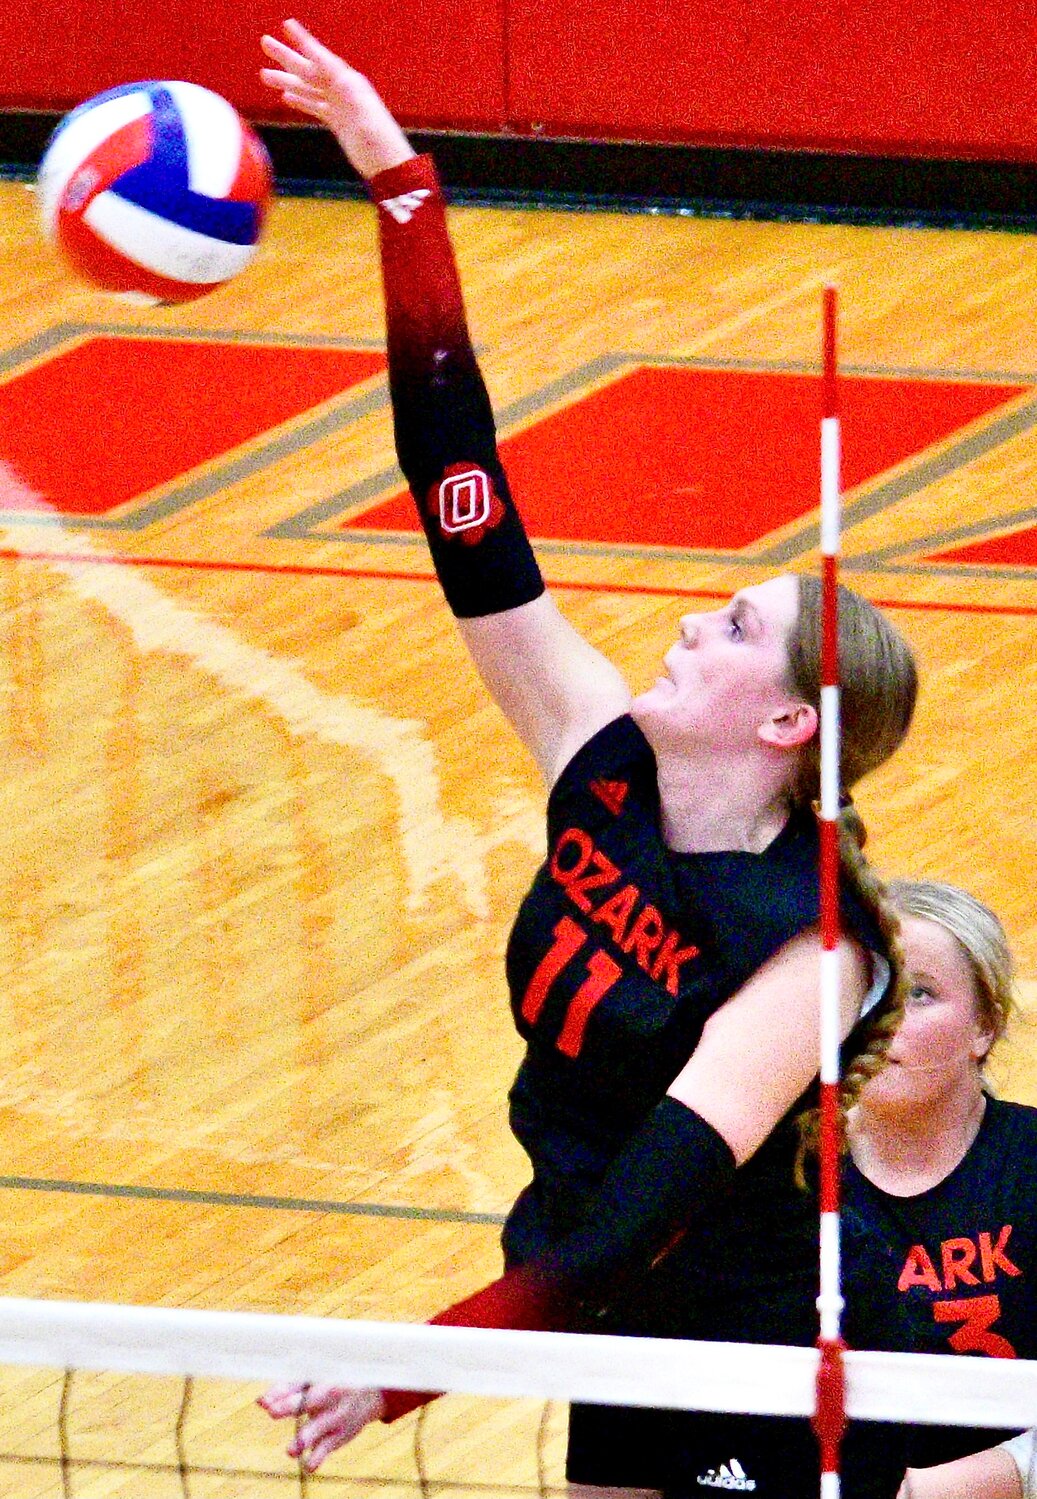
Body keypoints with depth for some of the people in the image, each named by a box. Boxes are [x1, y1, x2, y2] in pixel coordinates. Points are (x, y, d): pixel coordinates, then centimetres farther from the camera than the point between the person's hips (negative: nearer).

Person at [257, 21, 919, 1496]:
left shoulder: (803, 946, -23)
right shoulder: (607, 775, -5)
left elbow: (658, 1198, -33)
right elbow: (469, 508, -7)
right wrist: (401, 188, -12)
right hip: (613, 1352, 6)